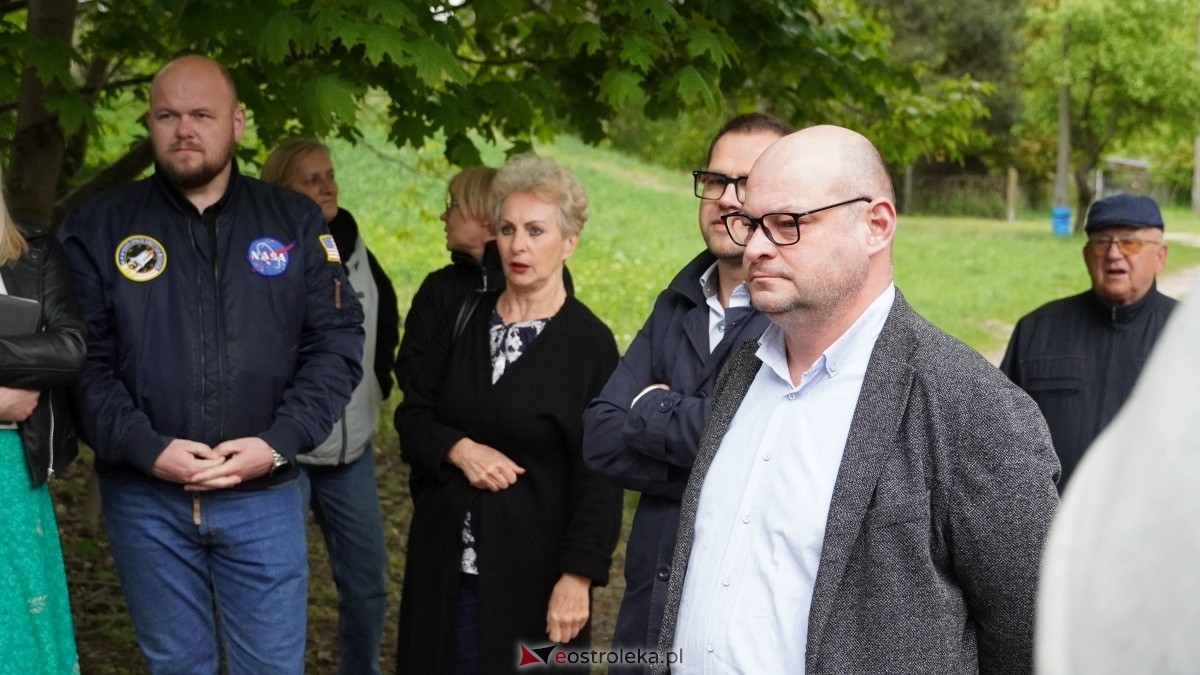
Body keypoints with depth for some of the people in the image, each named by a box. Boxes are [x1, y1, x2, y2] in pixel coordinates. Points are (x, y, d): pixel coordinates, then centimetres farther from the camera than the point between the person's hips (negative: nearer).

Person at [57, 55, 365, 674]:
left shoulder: (296, 221, 3)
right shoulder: (97, 228, 1)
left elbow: (337, 343, 0)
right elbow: (80, 359, -4)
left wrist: (279, 442, -12)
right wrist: (146, 450, -16)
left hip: (264, 496, 0)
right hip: (144, 499, 0)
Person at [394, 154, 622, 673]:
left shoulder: (589, 343, -8)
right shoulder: (465, 321, 7)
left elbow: (598, 476, -10)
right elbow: (412, 416, 10)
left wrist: (578, 576, -16)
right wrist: (459, 449, -11)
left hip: (533, 566, -4)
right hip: (446, 560, 4)